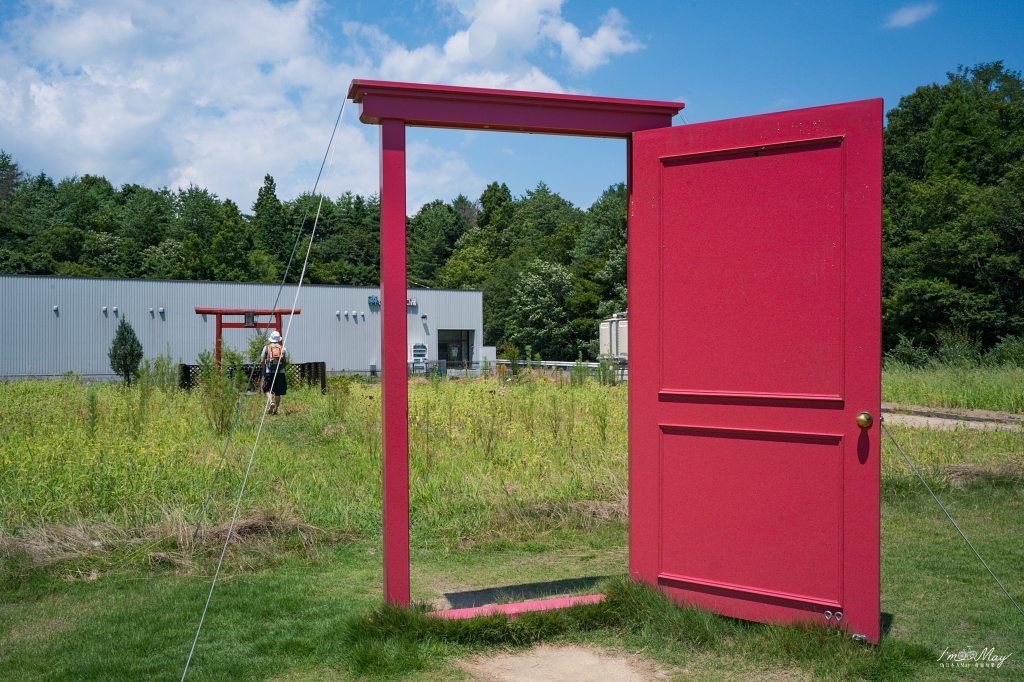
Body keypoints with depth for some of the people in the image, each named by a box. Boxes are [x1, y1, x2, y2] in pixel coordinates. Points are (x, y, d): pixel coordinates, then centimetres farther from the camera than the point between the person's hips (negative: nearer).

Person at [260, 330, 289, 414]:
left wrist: (264, 369, 17)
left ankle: (271, 402, -18)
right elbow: (287, 362, 0)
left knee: (267, 390, 8)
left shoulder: (266, 347, 4)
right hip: (280, 373, 1)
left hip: (269, 372, -1)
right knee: (278, 392, 5)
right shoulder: (283, 348, 6)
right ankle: (275, 410, 5)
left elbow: (262, 360, 1)